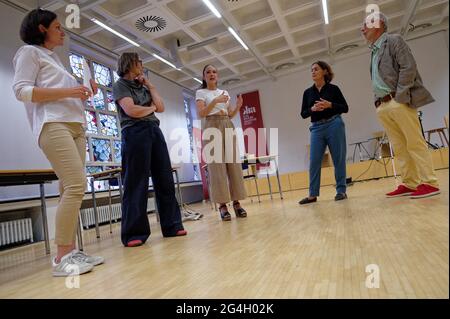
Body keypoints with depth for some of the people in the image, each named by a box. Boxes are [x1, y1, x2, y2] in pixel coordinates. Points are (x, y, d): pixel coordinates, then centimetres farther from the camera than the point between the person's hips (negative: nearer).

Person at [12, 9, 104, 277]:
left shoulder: (55, 59, 31)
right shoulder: (29, 52, 8)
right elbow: (21, 90, -6)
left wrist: (83, 93, 12)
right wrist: (66, 92, -13)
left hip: (75, 125, 8)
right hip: (53, 124, -8)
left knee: (72, 188, -2)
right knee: (76, 185, -21)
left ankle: (70, 250, 0)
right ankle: (61, 257, -16)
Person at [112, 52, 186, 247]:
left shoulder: (143, 86, 26)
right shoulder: (120, 85, 6)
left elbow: (161, 107, 15)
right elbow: (131, 110, -10)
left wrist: (149, 85, 16)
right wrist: (151, 108, 7)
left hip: (154, 131, 7)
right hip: (135, 132, -6)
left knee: (165, 179, 2)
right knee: (136, 184, -8)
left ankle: (171, 225, 8)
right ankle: (134, 233, -3)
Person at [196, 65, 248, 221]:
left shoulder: (225, 92, 20)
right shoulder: (201, 92, 7)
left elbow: (230, 115, 18)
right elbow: (201, 114, -7)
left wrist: (238, 106, -1)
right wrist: (215, 101, -18)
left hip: (228, 127, 5)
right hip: (212, 127, -4)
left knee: (234, 163, -3)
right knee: (216, 165, -10)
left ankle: (236, 202, 0)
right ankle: (222, 205, -8)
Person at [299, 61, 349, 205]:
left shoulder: (333, 88, 4)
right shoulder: (308, 92, 10)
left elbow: (345, 108, 3)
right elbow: (303, 114, 8)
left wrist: (330, 105, -13)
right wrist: (312, 109, -12)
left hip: (334, 125, -2)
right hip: (317, 128, 2)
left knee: (338, 159, 2)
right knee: (314, 161, -3)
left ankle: (341, 190, 11)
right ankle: (313, 194, 2)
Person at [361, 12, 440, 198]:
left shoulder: (393, 40, 2)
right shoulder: (374, 52, 23)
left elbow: (409, 67, -9)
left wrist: (399, 96, -14)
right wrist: (378, 101, 9)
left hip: (399, 102, -7)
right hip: (383, 107, 7)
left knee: (414, 142, -7)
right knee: (399, 147, 4)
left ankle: (429, 182, -3)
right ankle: (409, 184, 7)